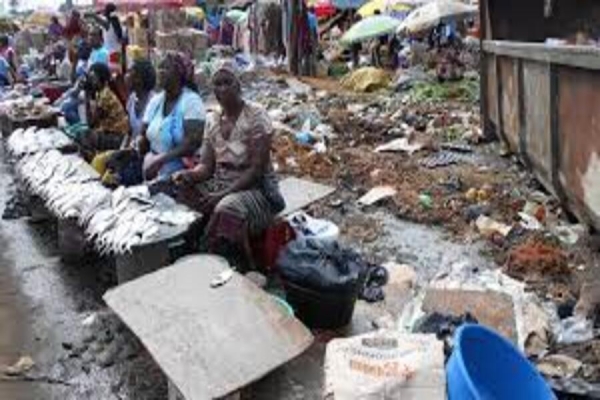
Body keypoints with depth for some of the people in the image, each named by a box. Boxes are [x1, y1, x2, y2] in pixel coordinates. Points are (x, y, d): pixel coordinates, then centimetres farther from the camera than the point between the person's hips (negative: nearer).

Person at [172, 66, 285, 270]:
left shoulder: (255, 116, -11)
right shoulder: (213, 123, 8)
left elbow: (257, 169, -17)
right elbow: (206, 167, 6)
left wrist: (224, 194, -25)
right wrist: (188, 175, -17)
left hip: (256, 189, -6)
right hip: (220, 184, 7)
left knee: (226, 209, -36)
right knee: (181, 193, -17)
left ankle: (241, 272, -13)